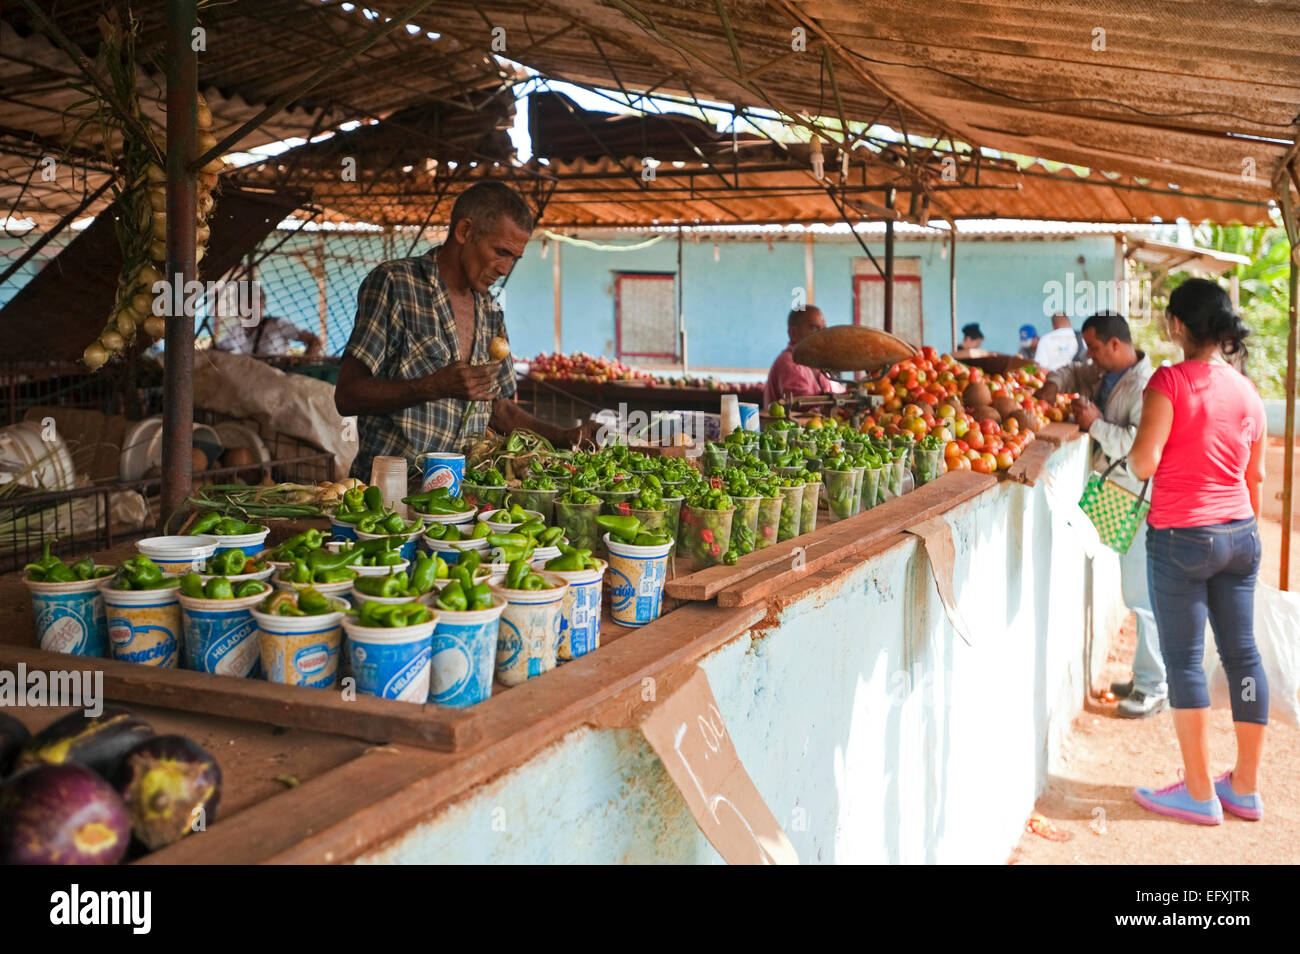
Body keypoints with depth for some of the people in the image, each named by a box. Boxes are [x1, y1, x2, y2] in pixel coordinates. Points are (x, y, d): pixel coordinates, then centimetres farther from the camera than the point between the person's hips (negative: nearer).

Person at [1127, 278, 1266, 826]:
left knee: (1184, 660, 2)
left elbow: (1143, 462, -20)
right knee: (1242, 654, 11)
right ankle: (1245, 787, 21)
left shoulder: (1171, 380, -13)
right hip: (1240, 534, 6)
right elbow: (1255, 476, 14)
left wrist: (1130, 451, 3)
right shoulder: (1246, 391, 6)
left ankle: (1200, 793, 9)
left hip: (1181, 537, -6)